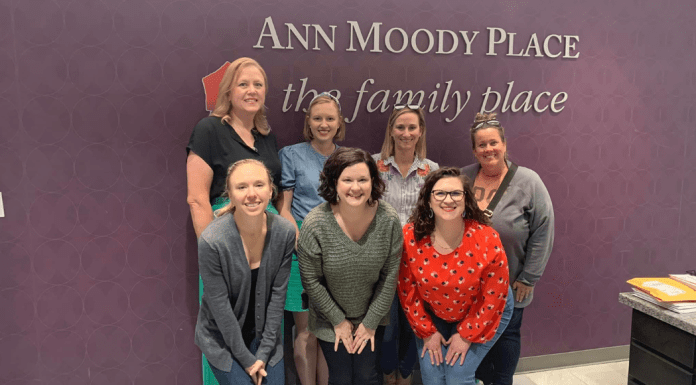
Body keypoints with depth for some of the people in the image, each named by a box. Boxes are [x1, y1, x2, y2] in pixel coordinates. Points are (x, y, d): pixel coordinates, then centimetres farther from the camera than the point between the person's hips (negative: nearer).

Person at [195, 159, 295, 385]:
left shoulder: (285, 232, -15)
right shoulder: (211, 241, -25)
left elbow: (278, 294, -9)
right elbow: (220, 307, -18)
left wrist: (264, 352, -7)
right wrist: (246, 358, -12)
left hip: (263, 332, 3)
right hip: (222, 337, -3)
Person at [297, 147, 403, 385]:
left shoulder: (388, 220, -17)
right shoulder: (315, 225, -23)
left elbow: (389, 275, -8)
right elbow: (311, 281, -12)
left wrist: (371, 322, -4)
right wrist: (338, 321, -6)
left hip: (372, 316, 2)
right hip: (331, 319, -1)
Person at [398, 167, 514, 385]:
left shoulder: (486, 239, -27)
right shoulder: (410, 237, -22)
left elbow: (494, 297, -16)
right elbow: (407, 290, -10)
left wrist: (466, 336, -11)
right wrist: (427, 331, -5)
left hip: (480, 315, -1)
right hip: (432, 315, 2)